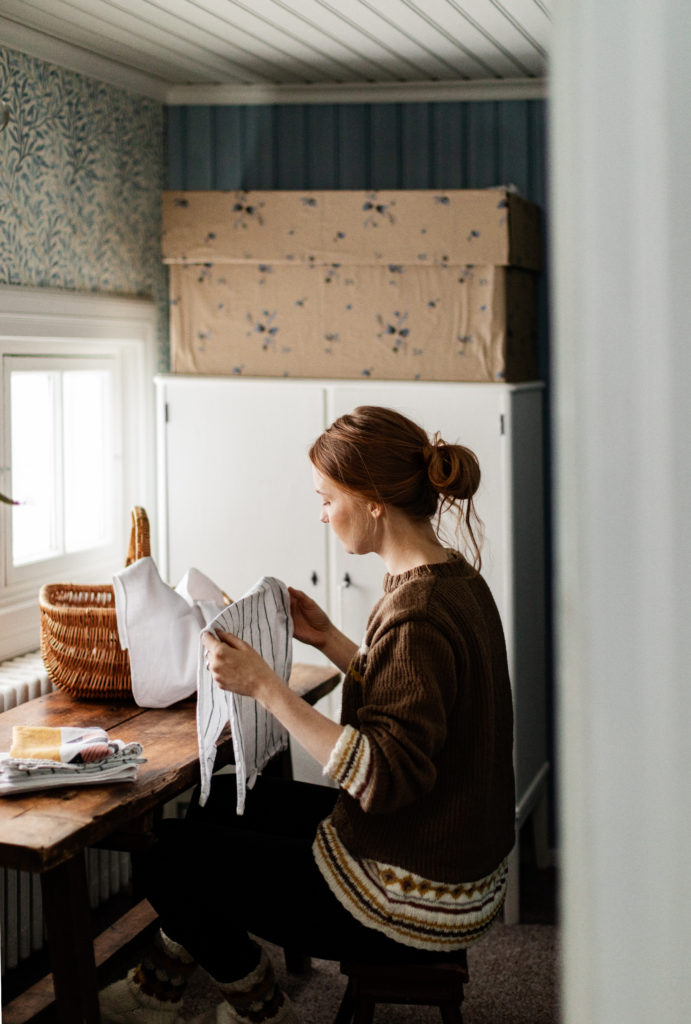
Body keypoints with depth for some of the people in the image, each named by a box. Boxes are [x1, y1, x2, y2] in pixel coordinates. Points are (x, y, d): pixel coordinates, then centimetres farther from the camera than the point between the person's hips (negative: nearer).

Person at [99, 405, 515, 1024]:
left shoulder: (419, 613, -27)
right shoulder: (454, 578, 4)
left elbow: (382, 775, -29)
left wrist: (266, 687, -28)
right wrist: (331, 642, 8)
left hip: (414, 903, -10)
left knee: (175, 858, 2)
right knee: (225, 799, 22)